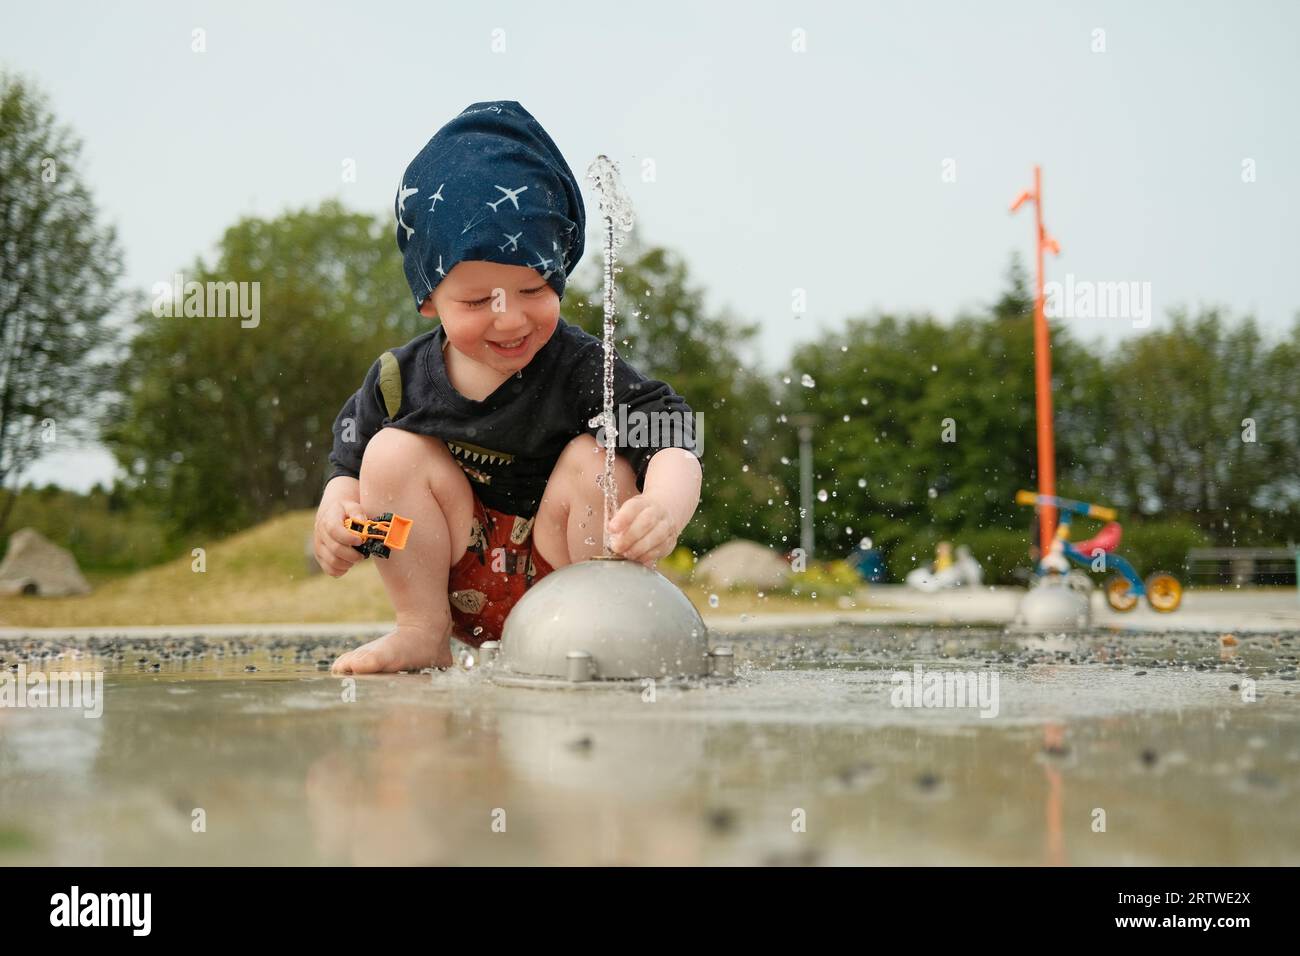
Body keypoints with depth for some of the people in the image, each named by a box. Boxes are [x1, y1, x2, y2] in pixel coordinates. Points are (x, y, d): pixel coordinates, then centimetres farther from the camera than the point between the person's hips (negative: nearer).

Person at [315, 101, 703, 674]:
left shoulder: (579, 368, -18)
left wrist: (663, 510, -51)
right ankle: (421, 633, -4)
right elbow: (349, 465, 6)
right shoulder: (400, 381, -8)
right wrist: (334, 514, -18)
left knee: (594, 460, -25)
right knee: (393, 451, -14)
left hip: (565, 573, -2)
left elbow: (671, 439, -29)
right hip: (460, 587, 3)